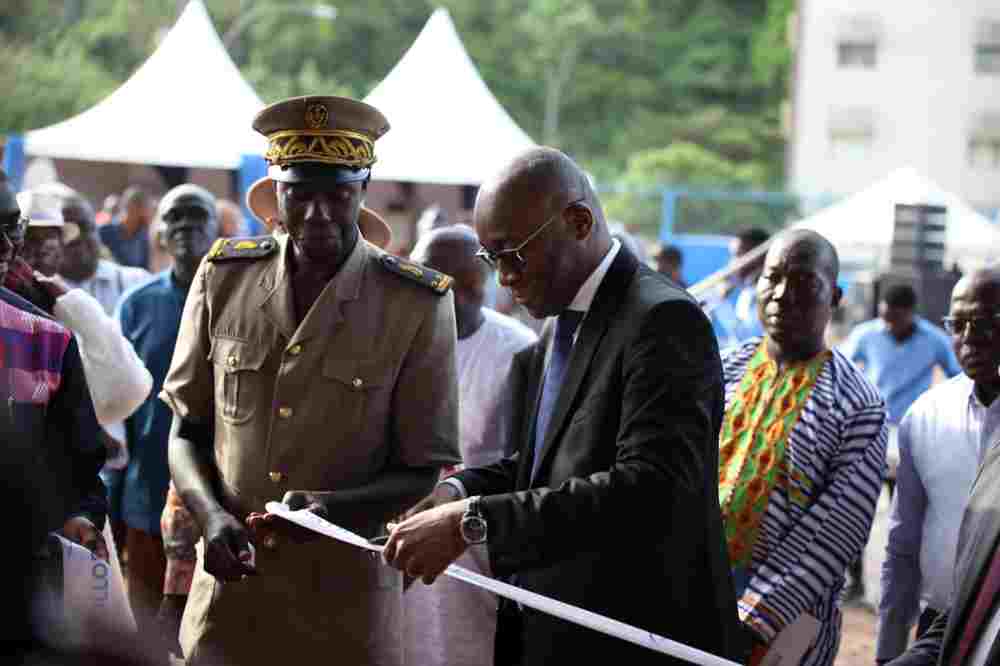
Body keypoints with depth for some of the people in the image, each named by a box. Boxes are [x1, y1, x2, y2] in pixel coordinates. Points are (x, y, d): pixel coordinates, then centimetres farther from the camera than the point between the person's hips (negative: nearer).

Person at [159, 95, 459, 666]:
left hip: (347, 604, -2)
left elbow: (419, 469, -3)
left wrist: (332, 509, -21)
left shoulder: (418, 304, -7)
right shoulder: (224, 277, 1)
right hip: (229, 595, 2)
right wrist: (211, 514, -12)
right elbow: (187, 430, 7)